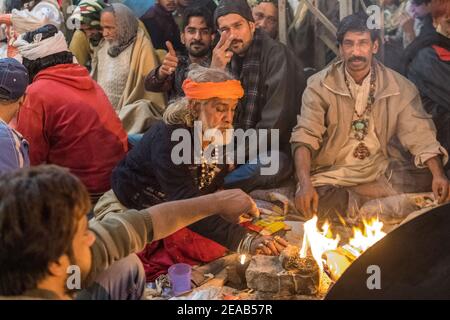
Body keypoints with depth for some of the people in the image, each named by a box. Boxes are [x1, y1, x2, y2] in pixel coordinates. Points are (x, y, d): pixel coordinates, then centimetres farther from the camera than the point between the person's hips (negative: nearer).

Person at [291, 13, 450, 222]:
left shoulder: (399, 86, -1)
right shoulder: (320, 86, -6)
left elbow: (420, 136, -4)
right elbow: (305, 137, -15)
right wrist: (305, 183, -32)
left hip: (383, 171, 2)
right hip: (333, 172, -1)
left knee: (430, 183, -22)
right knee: (313, 201, -32)